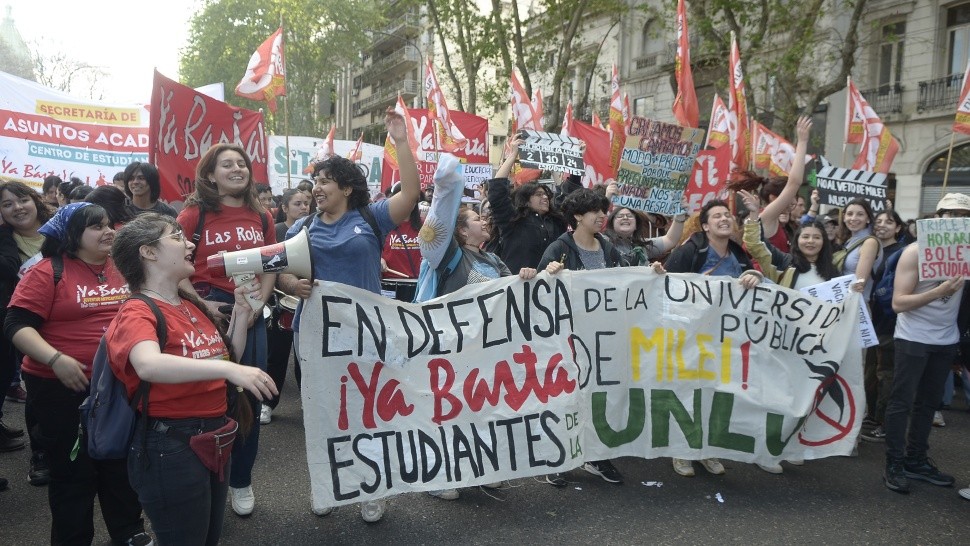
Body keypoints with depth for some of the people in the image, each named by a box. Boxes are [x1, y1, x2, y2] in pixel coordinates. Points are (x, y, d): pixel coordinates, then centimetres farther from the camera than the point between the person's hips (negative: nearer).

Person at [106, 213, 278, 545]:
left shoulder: (192, 305, 9)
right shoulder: (137, 313, -15)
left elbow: (229, 356, 16)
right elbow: (149, 365, -36)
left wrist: (242, 310, 3)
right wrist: (229, 369, -46)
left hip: (215, 435, 8)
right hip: (169, 444, -8)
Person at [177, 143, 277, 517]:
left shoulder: (261, 217, 8)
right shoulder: (195, 213, -4)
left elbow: (270, 267, 10)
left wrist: (257, 304, -3)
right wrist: (201, 303, -16)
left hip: (251, 314, 4)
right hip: (208, 312, -4)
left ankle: (241, 480, 26)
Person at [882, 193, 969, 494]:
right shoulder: (916, 251, -11)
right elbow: (898, 303, -16)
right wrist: (939, 291, -25)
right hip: (913, 338, -5)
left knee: (928, 402, 12)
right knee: (902, 402, 1)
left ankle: (916, 461, 22)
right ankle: (894, 465, 7)